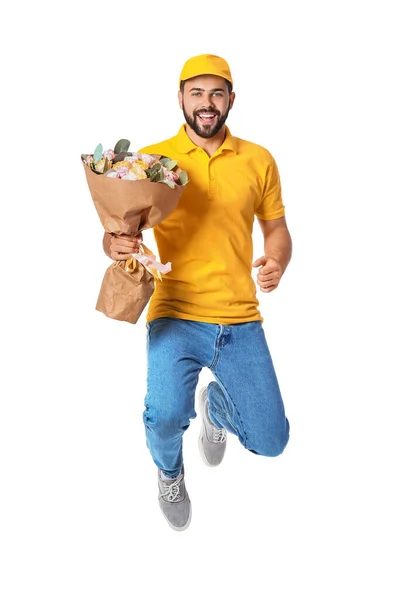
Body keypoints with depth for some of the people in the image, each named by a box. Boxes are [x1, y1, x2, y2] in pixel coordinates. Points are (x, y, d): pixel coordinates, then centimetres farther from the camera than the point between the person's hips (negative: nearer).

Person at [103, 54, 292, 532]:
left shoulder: (258, 160, 8)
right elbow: (116, 231, 5)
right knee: (167, 415, -27)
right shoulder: (151, 160, 2)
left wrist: (277, 264, -8)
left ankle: (216, 403, 40)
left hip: (240, 321, 3)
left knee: (270, 442, 1)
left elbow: (276, 228, 15)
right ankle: (169, 472, 16)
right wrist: (115, 245, -20)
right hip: (176, 315, -2)